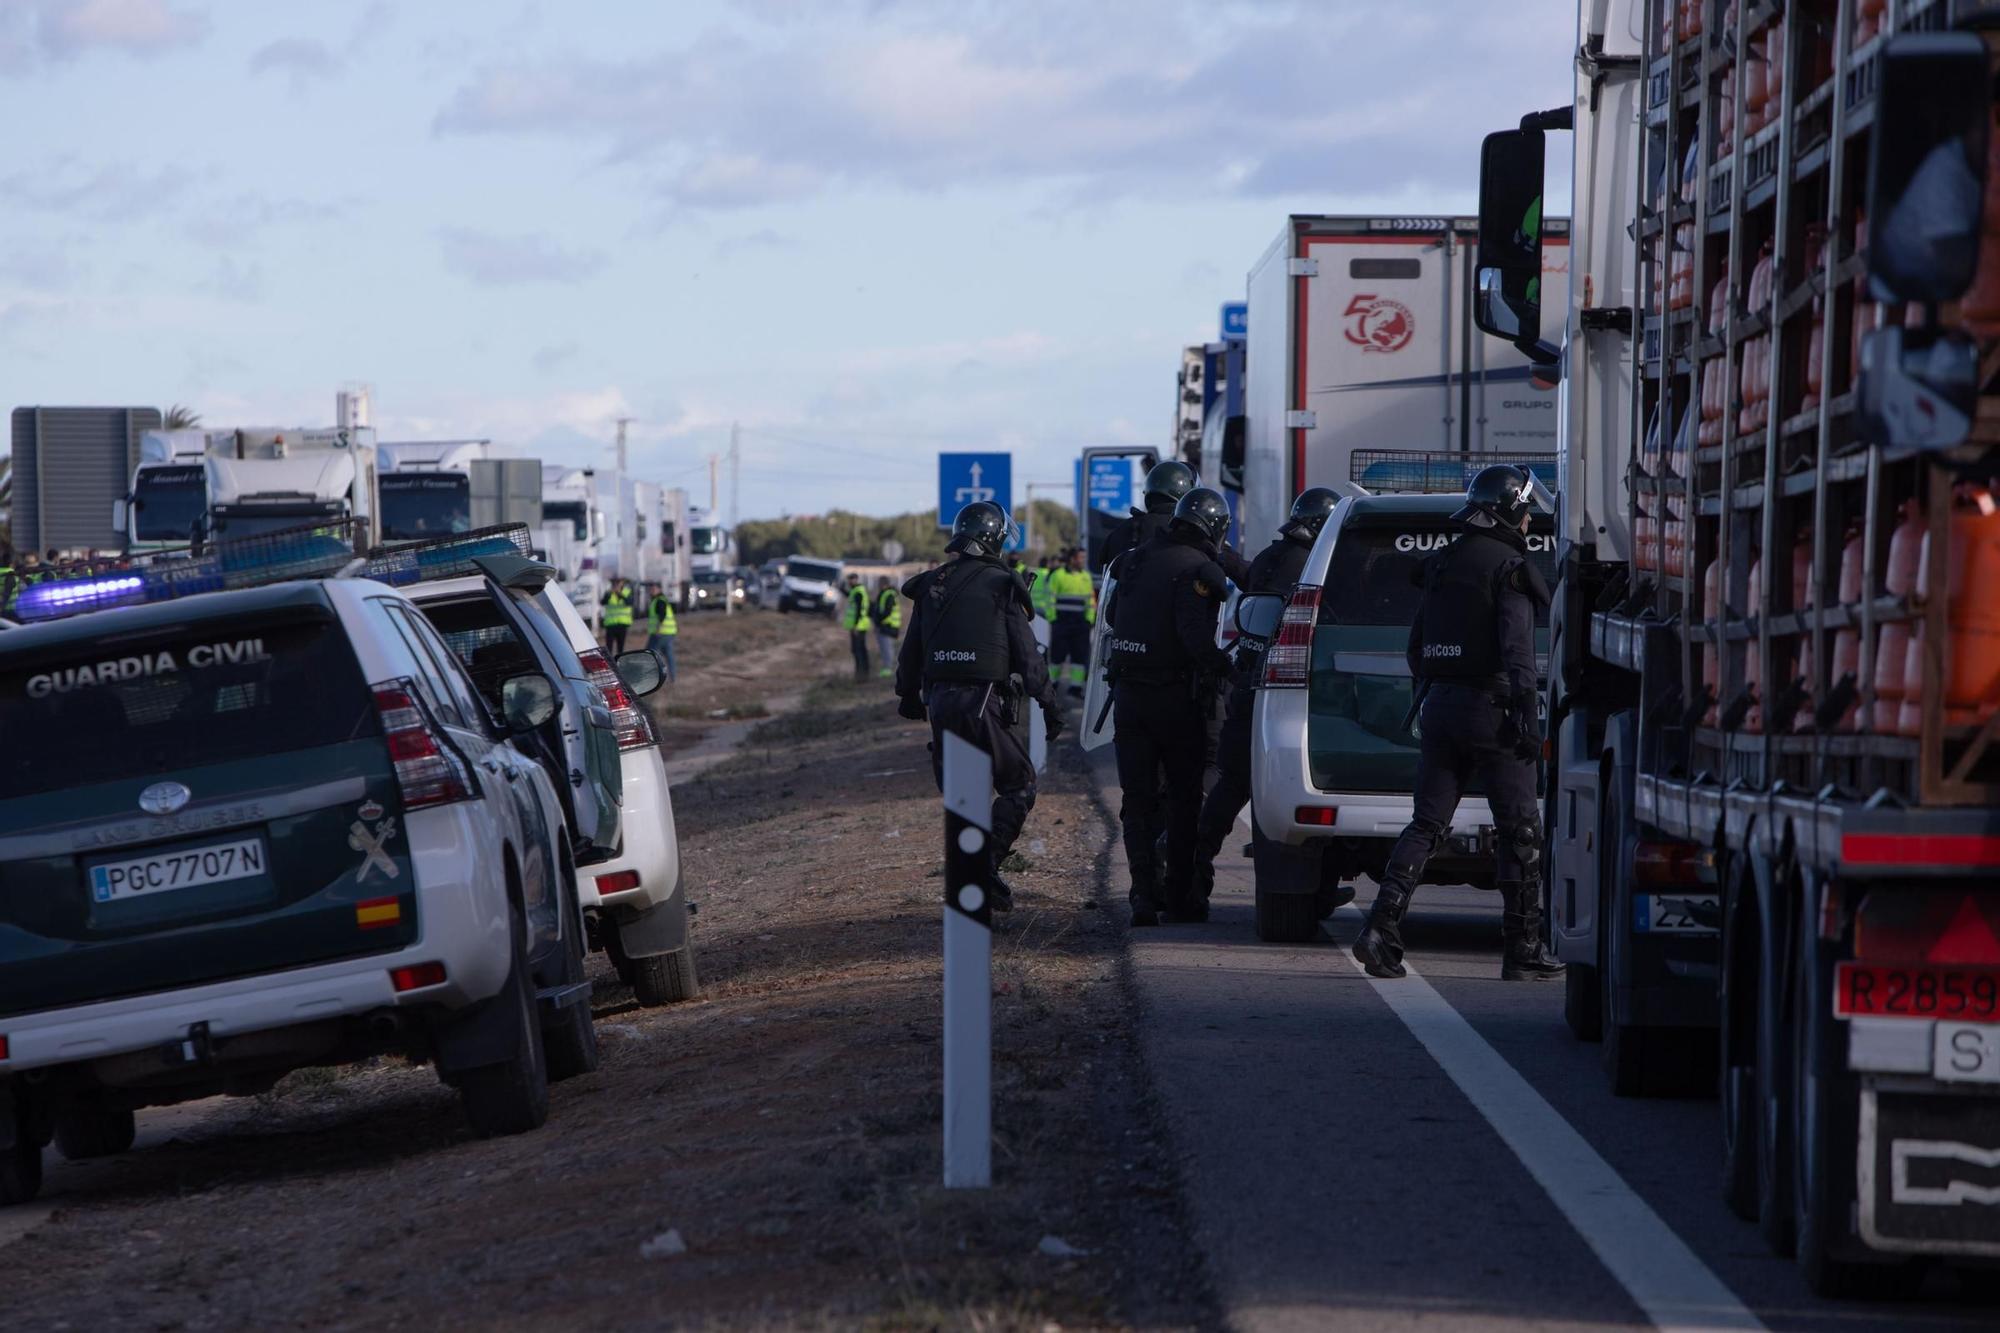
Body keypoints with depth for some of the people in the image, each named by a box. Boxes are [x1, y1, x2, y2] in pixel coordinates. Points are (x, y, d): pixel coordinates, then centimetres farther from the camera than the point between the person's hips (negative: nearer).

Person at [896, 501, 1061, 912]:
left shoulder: (931, 587, 10)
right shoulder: (1001, 585, -6)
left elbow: (911, 650, 17)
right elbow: (1027, 651, -6)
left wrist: (908, 694, 30)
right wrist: (1048, 702, 0)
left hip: (941, 702, 5)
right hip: (986, 702, -5)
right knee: (1017, 785, 6)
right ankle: (989, 858, -13)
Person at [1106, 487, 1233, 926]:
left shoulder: (1134, 561, 8)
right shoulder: (1197, 570, -14)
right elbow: (1196, 639, -25)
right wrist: (1226, 664, -12)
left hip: (1128, 693, 5)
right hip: (1176, 698, -5)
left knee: (1137, 799, 6)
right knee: (1183, 798, 9)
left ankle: (1144, 893, -3)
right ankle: (1179, 891, 11)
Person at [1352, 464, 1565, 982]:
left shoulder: (1442, 565, 15)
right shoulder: (1508, 568, -9)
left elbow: (1416, 647, 20)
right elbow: (1518, 646, -18)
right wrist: (1527, 714, -20)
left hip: (1439, 706, 7)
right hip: (1489, 707, -7)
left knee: (1427, 823, 7)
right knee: (1519, 829, 1)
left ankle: (1382, 930, -7)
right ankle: (1523, 949, 3)